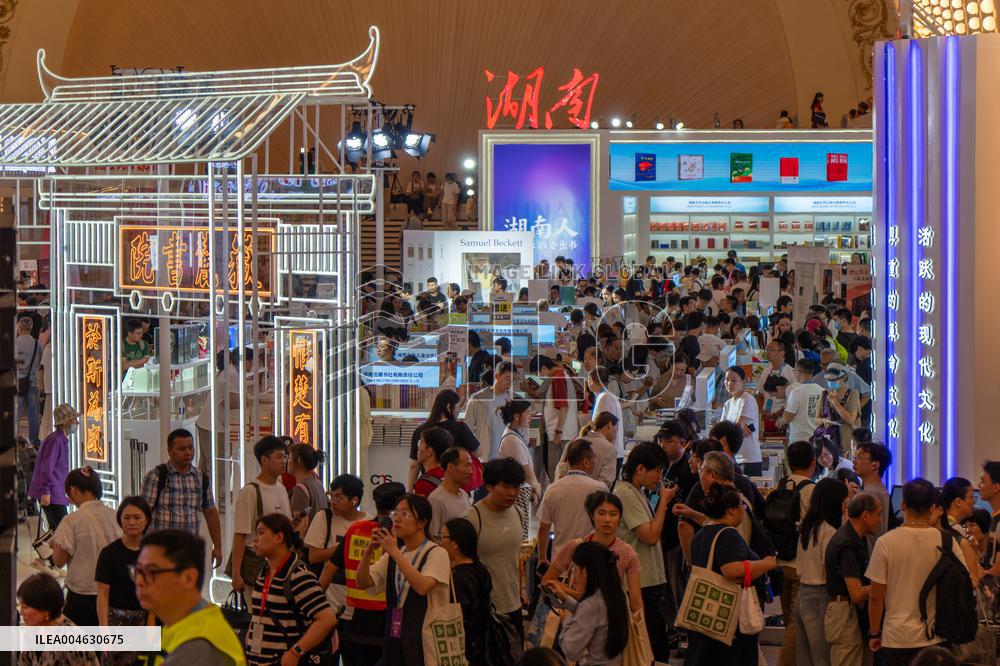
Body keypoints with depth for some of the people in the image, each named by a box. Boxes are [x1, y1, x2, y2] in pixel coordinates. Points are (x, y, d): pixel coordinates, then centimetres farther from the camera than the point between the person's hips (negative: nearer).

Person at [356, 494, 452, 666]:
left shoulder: (437, 553, -6)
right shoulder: (391, 556, 15)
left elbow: (422, 587, -23)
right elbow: (363, 583, 7)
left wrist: (394, 551, -22)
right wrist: (369, 551, -9)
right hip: (395, 640, 6)